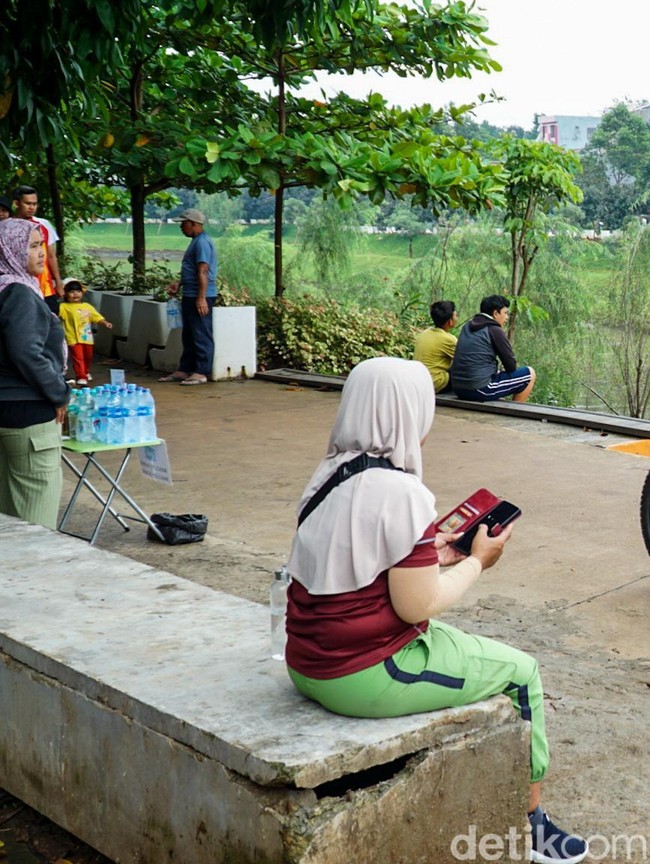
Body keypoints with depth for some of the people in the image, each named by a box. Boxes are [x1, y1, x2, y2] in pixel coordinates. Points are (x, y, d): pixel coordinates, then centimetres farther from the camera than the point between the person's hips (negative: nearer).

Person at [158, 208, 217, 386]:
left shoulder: (202, 242, -14)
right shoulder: (196, 242, 18)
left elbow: (203, 271, -21)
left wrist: (201, 298, -25)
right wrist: (179, 284, 21)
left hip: (199, 297, -11)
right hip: (190, 296, 11)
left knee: (201, 336, -6)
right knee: (188, 336, 14)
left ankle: (201, 373, -3)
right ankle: (184, 370, 21)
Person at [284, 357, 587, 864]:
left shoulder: (329, 475, 4)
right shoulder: (400, 492, -22)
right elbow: (418, 606, -19)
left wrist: (432, 552, 13)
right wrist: (478, 562, -4)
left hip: (310, 663, 9)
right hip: (362, 678, -9)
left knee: (454, 642, 29)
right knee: (520, 671, 9)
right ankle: (529, 821, 24)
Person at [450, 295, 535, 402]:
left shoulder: (467, 327, 15)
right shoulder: (494, 330, -6)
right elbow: (511, 366, -5)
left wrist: (496, 372, 24)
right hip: (480, 390, -8)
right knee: (529, 373, 4)